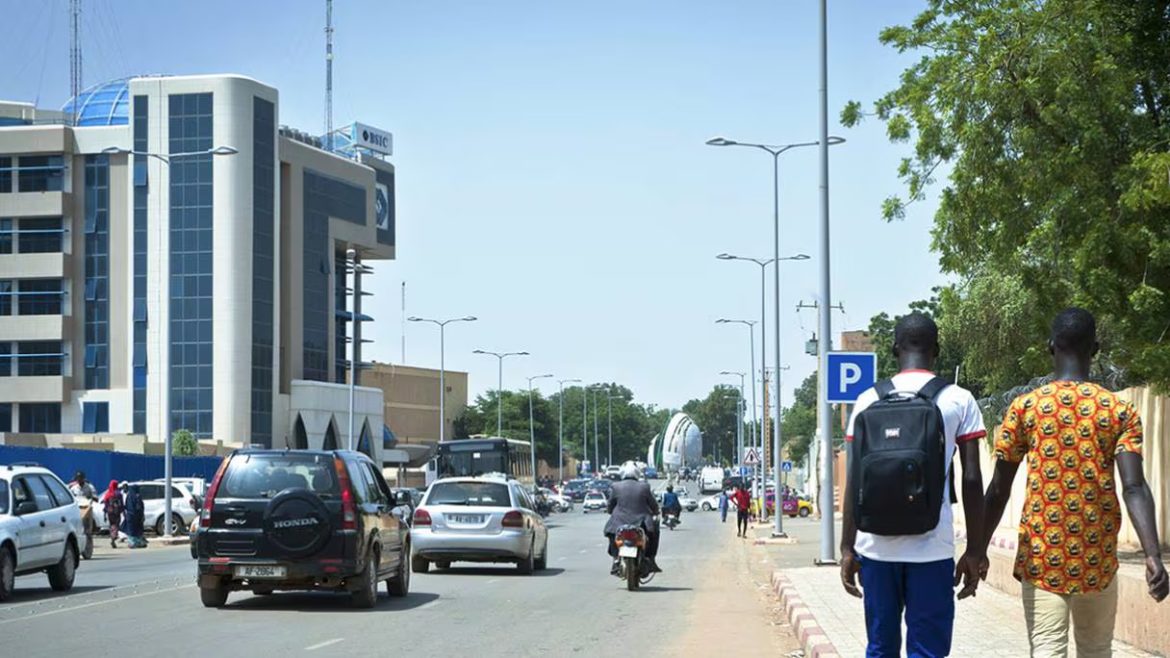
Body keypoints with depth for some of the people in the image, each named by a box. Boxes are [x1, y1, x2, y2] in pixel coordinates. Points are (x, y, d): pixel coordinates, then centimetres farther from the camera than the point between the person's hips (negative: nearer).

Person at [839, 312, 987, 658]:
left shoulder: (869, 400, 5)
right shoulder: (959, 400, 1)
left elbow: (853, 480, 2)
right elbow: (972, 480, -2)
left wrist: (847, 548, 7)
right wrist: (975, 551, 3)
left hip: (876, 547, 2)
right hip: (932, 549, -2)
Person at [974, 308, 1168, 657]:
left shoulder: (1025, 407, -2)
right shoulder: (1120, 411, -1)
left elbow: (999, 490, -1)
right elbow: (1134, 488, -13)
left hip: (1041, 556, -2)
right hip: (1097, 558, 2)